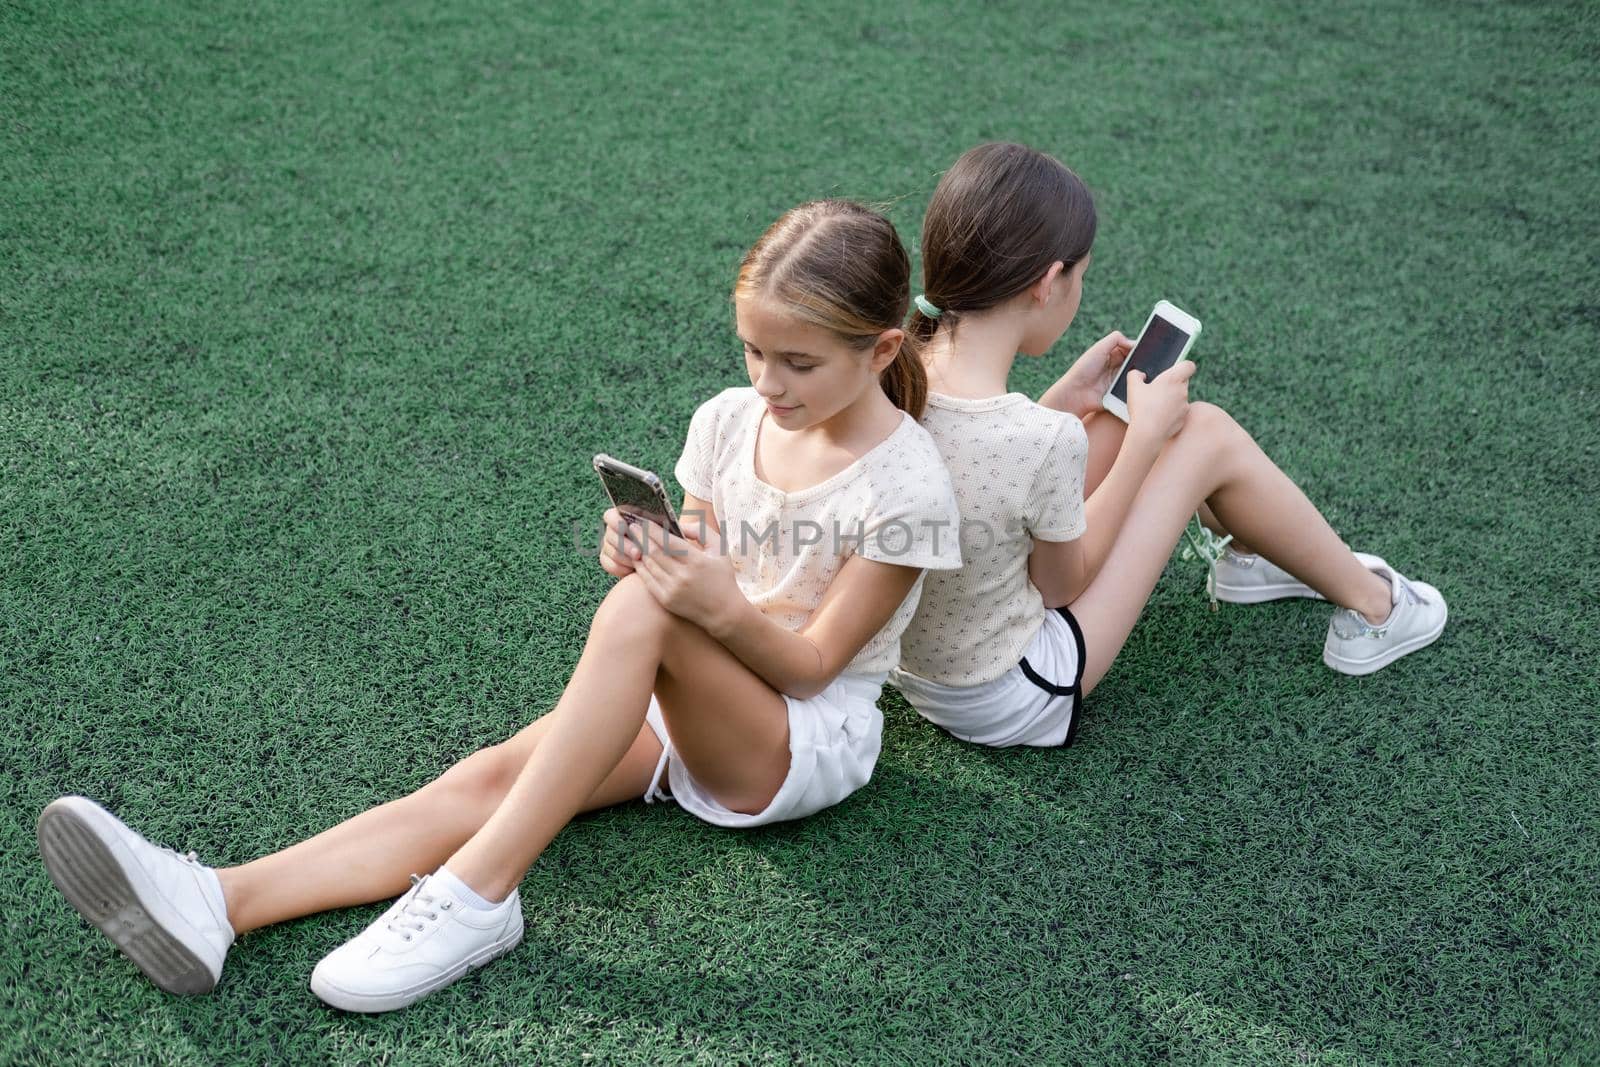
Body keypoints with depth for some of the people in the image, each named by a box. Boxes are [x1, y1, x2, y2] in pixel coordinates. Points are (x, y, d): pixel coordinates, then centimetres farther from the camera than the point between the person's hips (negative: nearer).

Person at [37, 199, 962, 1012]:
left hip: (809, 743, -5)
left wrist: (725, 608, -32)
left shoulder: (909, 486, -14)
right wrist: (652, 559, -16)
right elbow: (703, 579, 7)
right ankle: (217, 905, -37)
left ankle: (475, 895, -35)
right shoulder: (731, 420, 4)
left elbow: (811, 664, -14)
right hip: (687, 706, 6)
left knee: (639, 611, -35)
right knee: (487, 776, -21)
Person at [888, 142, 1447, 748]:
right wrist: (1146, 437, -5)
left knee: (1151, 417, 11)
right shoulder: (1045, 441, -33)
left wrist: (1067, 400, 5)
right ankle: (1369, 605, 22)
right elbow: (1064, 584, -12)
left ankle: (1247, 553, 39)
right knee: (1208, 434, 0)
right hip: (1008, 707, -6)